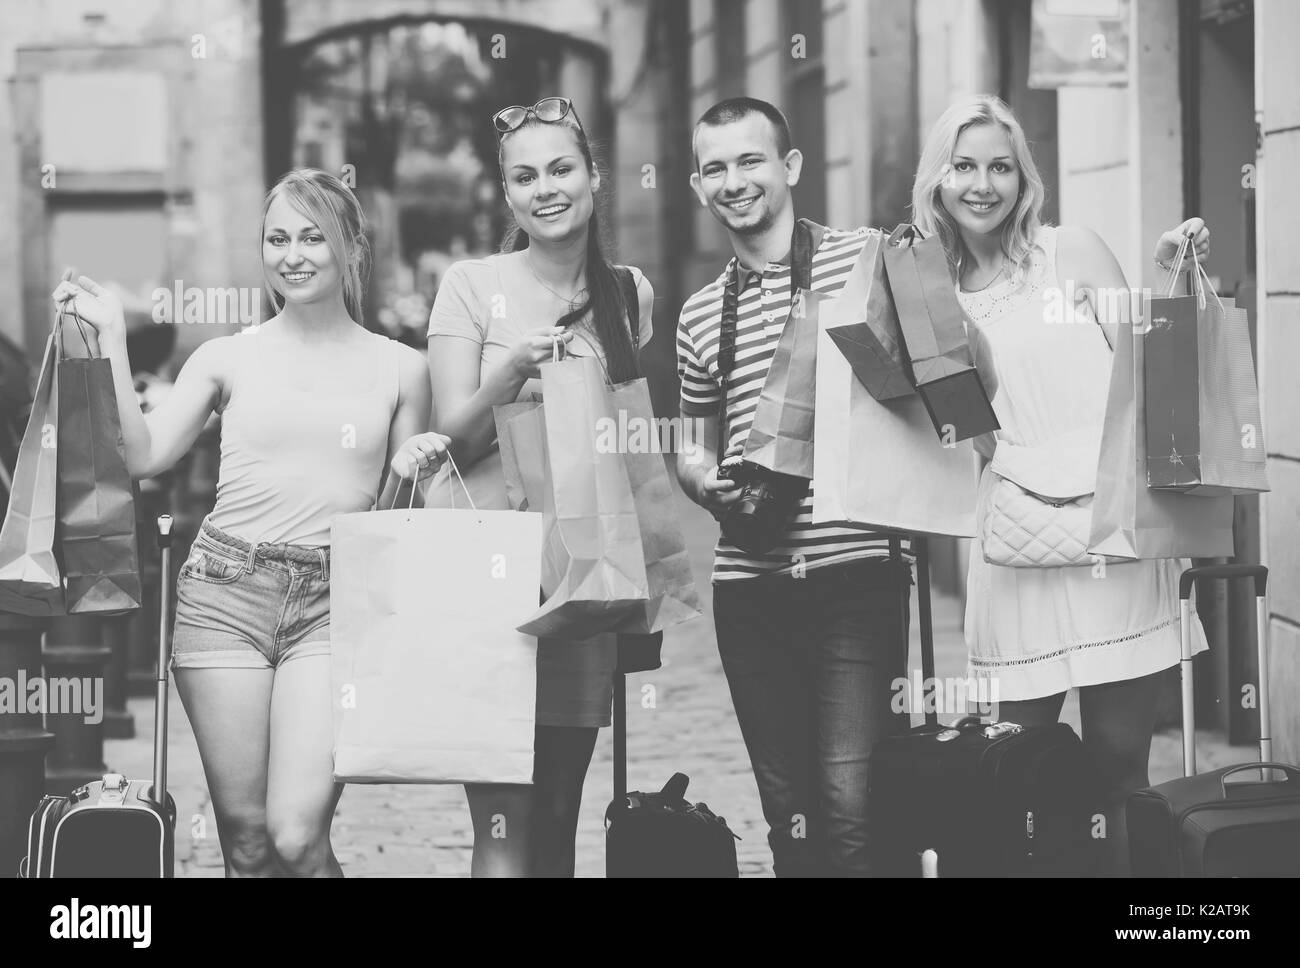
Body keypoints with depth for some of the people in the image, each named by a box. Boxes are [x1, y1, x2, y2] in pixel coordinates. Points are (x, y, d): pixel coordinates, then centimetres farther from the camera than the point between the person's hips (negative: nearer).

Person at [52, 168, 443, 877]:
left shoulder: (398, 368, 10)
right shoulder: (229, 358, 10)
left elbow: (394, 514, 13)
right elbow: (141, 456, 0)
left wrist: (416, 470, -7)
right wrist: (111, 339, -2)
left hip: (332, 603, -1)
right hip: (225, 588, 1)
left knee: (297, 834, -15)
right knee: (244, 839, 2)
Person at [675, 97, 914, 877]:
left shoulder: (867, 260, 1)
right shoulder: (700, 315, 15)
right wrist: (700, 477, 3)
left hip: (857, 571, -5)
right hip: (750, 585, 5)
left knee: (849, 804, -14)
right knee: (787, 810, 9)